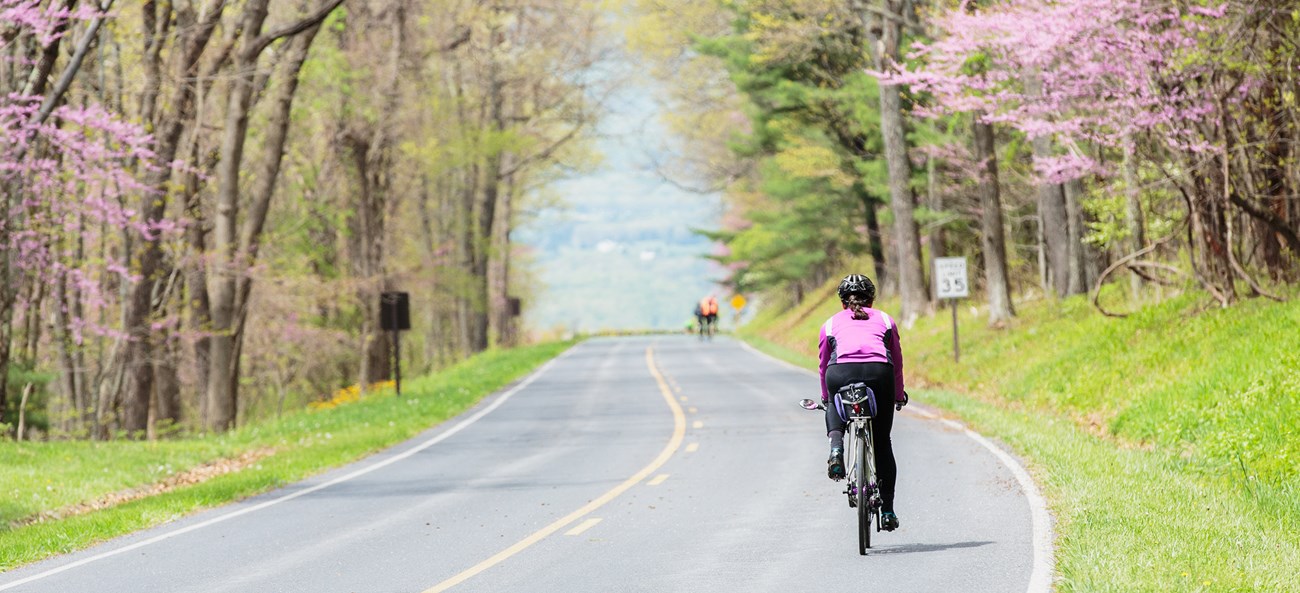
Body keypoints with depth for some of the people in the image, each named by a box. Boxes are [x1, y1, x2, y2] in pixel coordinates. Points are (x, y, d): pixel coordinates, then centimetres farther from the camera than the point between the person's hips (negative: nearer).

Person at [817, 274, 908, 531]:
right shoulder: (884, 320, 30)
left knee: (835, 408, 34)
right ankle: (887, 510, 12)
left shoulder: (831, 323, 28)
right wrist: (899, 396, 51)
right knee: (882, 442, 15)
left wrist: (826, 398, 52)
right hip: (879, 373, 0)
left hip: (841, 373, 0)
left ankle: (836, 448, 3)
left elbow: (824, 365, 36)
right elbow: (897, 362, 36)